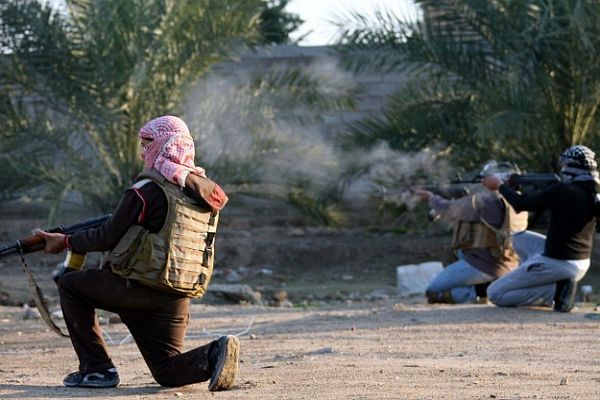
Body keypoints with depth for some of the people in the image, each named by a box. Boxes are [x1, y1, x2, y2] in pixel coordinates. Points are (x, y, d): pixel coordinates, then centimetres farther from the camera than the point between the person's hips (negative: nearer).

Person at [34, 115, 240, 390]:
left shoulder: (147, 190, -12)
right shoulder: (203, 190, 10)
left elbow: (108, 237, -7)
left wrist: (66, 241, 7)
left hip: (138, 290, -7)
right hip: (179, 298, 7)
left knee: (69, 286, 13)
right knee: (168, 372, 17)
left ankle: (96, 369, 7)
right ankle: (214, 355, -14)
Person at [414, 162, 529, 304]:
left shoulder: (482, 200, -15)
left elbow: (447, 209, -1)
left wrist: (431, 197, 18)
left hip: (481, 264, -7)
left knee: (433, 293, 1)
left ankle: (479, 292, -12)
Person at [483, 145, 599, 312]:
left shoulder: (564, 191, -22)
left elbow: (521, 204, -12)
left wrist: (500, 185, 3)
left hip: (557, 264, -8)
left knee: (494, 294, 0)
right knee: (520, 238, 30)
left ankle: (555, 292, -9)